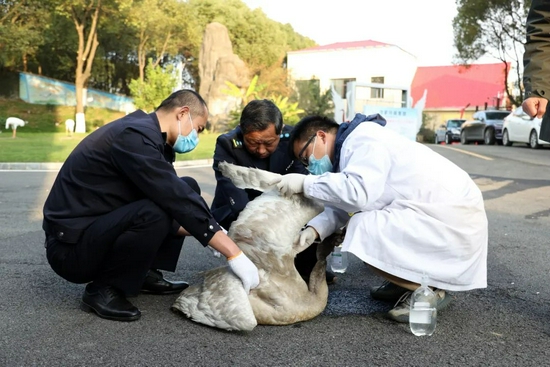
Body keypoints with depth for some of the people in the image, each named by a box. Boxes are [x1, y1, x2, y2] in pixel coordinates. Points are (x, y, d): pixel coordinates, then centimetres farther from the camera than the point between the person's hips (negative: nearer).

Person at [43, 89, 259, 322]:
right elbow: (177, 200, -29)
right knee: (153, 214, -36)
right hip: (71, 246, -10)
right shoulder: (135, 136, -23)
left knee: (188, 187, 8)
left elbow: (179, 197, 8)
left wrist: (218, 237, -1)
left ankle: (145, 274, 7)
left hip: (103, 226, 10)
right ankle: (102, 290, -11)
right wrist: (234, 254, -27)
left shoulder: (146, 133, 7)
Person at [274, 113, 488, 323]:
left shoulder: (363, 138, -15)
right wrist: (315, 228, -7)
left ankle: (429, 290, -4)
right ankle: (415, 278, 18)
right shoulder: (351, 147, 16)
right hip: (437, 212, 10)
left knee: (364, 229, -21)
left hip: (454, 217, -10)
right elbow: (342, 205, 10)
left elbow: (359, 192, -31)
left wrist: (305, 183, -21)